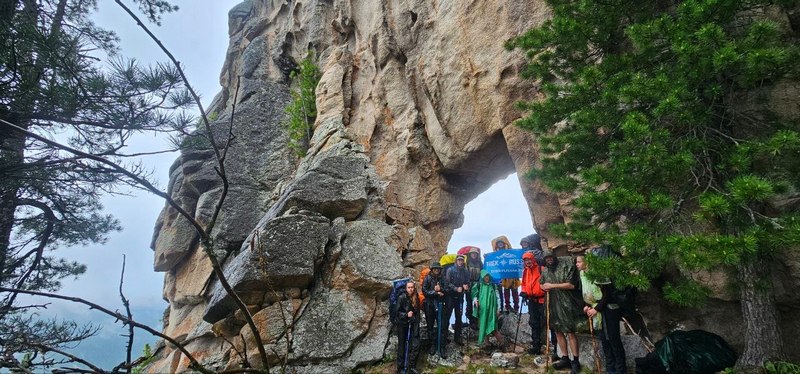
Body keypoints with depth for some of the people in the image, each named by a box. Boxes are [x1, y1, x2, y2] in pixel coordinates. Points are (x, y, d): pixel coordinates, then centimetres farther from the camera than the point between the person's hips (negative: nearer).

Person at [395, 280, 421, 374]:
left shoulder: (416, 297, 0)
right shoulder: (401, 298, -15)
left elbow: (417, 311, 9)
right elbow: (398, 312, -11)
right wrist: (406, 314, -26)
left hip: (413, 324, 4)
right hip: (402, 324, -4)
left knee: (415, 345, -1)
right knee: (402, 346, 4)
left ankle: (411, 366, 16)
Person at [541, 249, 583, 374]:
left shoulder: (566, 265, -9)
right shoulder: (545, 270, 9)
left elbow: (571, 285, -15)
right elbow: (542, 284, 24)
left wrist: (552, 285, -14)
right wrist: (544, 287, 0)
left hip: (566, 304, -6)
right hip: (553, 304, 6)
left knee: (570, 332, -5)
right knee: (558, 331, 10)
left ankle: (575, 361, 6)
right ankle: (565, 359, 22)